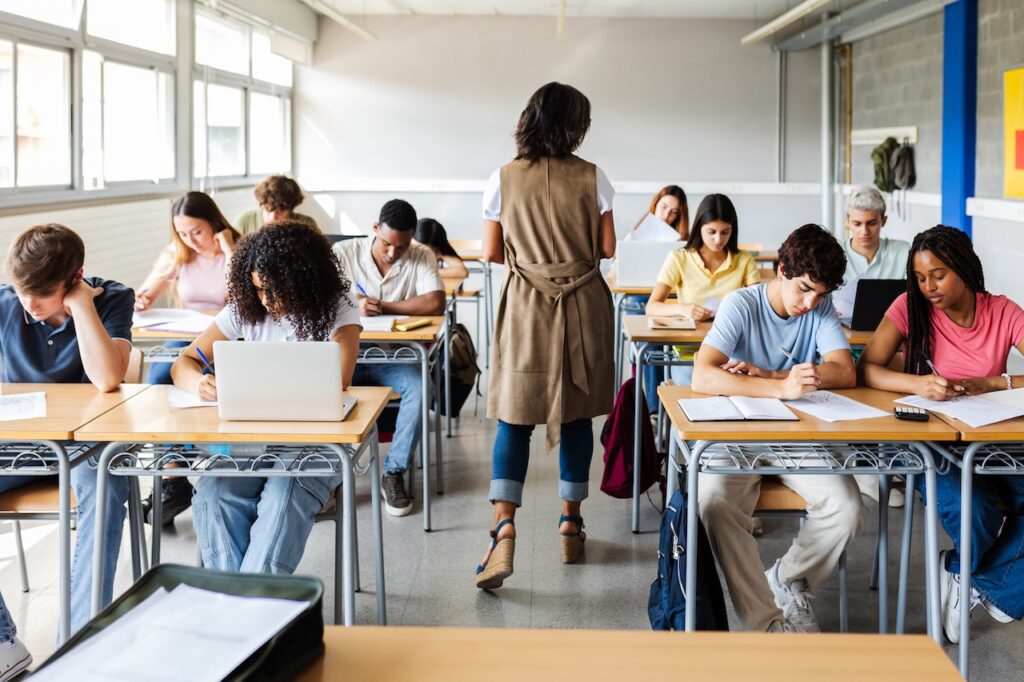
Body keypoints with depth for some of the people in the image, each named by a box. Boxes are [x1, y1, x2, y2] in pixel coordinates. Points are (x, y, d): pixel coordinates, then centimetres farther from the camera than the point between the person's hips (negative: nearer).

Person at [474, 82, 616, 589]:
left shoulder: (504, 180, -4)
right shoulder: (592, 178, -5)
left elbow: (491, 252, 0)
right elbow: (607, 248, -1)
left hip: (525, 307, 0)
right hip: (583, 309, 1)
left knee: (514, 418, 0)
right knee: (576, 416, 12)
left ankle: (504, 529, -16)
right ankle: (571, 524, 23)